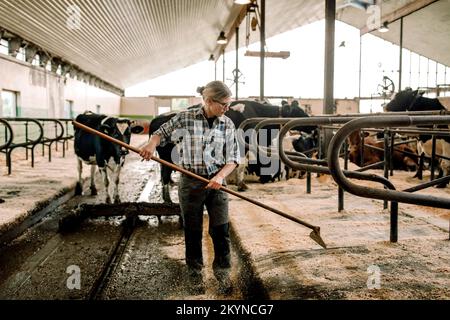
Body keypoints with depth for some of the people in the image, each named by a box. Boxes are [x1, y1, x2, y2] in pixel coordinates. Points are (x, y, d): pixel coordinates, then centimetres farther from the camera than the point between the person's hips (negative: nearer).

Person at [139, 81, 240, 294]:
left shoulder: (227, 125, -1)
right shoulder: (185, 118, -7)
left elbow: (233, 159, 2)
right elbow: (162, 132, 7)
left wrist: (221, 176, -15)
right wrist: (152, 144, -14)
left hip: (216, 182, 2)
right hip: (190, 183, -1)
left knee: (221, 230, 2)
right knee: (192, 231, 10)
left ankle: (223, 273, 23)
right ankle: (195, 275, 29)